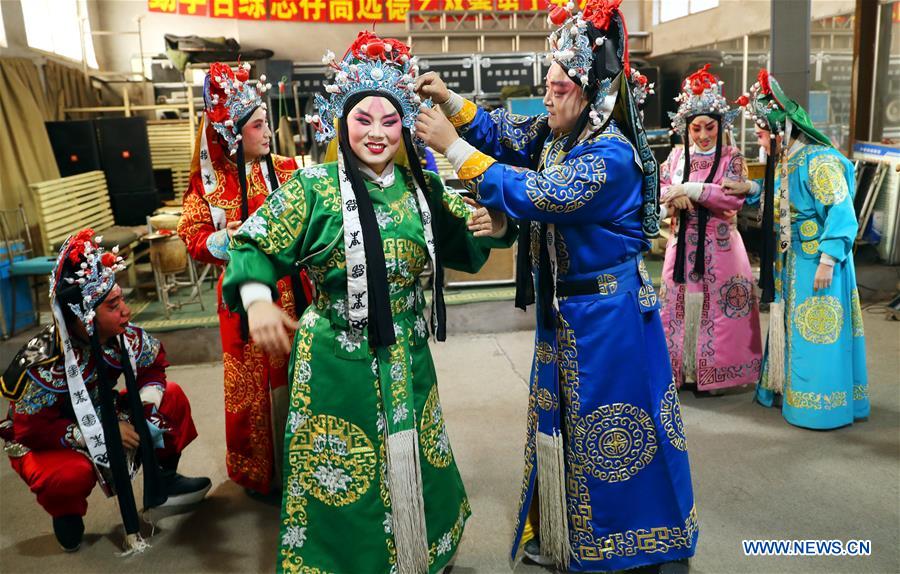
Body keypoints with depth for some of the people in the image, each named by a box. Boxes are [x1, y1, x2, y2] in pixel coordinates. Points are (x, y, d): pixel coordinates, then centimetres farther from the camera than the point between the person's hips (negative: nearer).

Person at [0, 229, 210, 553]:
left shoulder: (125, 335, -20)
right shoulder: (44, 363, -35)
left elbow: (152, 367, -1)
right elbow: (33, 429, -29)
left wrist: (147, 410, -18)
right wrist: (100, 434, -31)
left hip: (102, 419, 6)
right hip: (41, 442, -5)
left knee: (172, 398, -10)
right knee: (73, 474, -38)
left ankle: (161, 483, 9)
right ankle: (65, 514, 1)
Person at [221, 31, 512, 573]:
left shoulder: (423, 187, 1)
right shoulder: (315, 186, -10)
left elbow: (464, 243, 11)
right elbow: (255, 244, -8)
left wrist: (495, 226, -11)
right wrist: (258, 300, -27)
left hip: (407, 359, 4)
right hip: (338, 361, -4)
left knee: (410, 466, 22)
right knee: (344, 479, 11)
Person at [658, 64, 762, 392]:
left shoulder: (731, 157, -1)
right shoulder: (677, 155, 9)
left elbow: (735, 198, -13)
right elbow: (661, 188, 4)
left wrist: (691, 190, -19)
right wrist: (676, 196, -17)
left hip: (718, 245, -3)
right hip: (683, 243, 3)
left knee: (715, 307, 0)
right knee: (680, 304, 7)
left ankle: (714, 372, 11)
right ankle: (680, 369, 17)